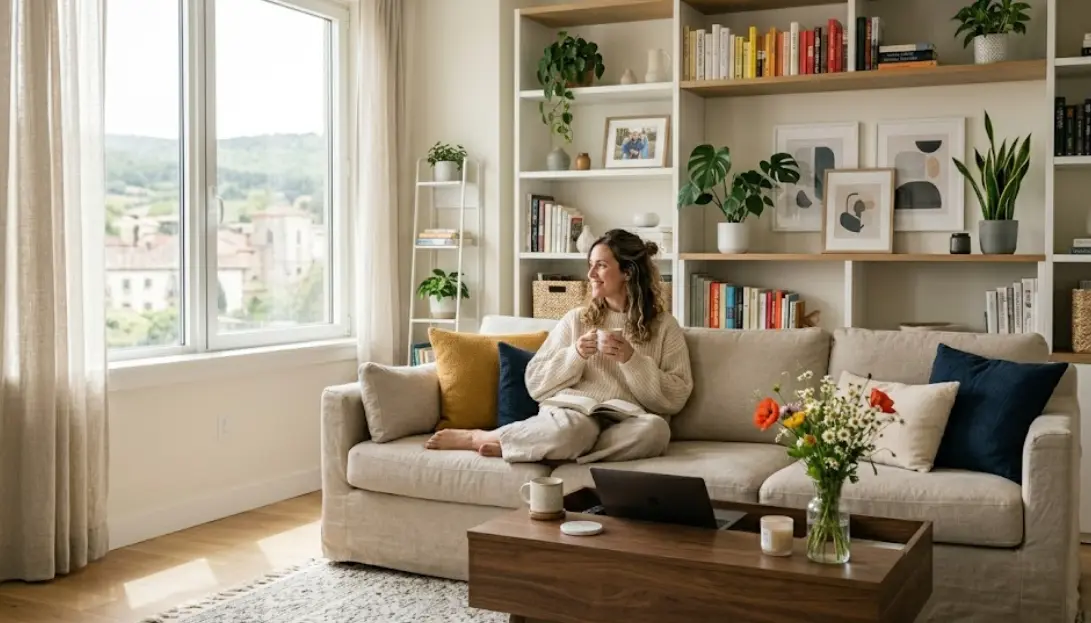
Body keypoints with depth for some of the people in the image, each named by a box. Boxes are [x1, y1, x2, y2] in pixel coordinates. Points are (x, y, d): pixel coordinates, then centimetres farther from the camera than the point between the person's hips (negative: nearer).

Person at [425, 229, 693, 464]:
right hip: (572, 414, -1)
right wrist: (575, 355, -5)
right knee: (571, 427, -39)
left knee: (655, 429, -36)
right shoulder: (575, 319, 15)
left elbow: (676, 398, 2)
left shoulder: (664, 326, 10)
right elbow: (536, 384, 10)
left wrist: (631, 359, -9)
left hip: (623, 428, 1)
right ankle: (476, 437, -16)